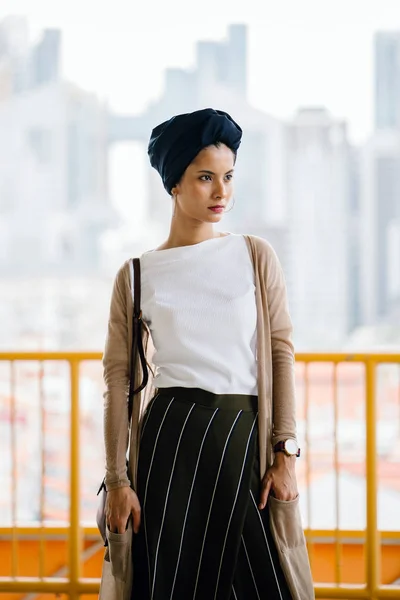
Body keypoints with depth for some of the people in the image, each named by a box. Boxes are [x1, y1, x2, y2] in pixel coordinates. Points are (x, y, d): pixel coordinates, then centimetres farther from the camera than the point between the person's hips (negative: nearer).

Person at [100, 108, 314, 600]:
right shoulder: (136, 276, 4)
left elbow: (281, 352, 3)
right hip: (172, 436, -1)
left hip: (247, 437, 1)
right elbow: (118, 377, 3)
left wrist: (285, 454, -5)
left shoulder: (256, 257, 7)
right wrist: (118, 480, -2)